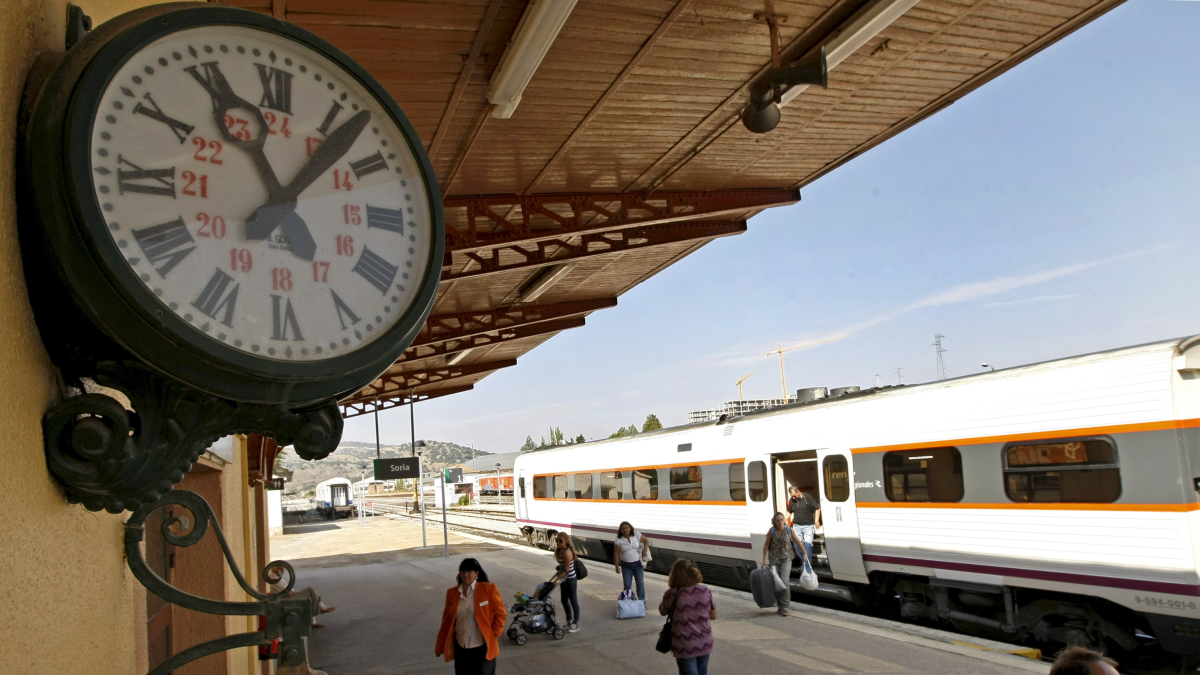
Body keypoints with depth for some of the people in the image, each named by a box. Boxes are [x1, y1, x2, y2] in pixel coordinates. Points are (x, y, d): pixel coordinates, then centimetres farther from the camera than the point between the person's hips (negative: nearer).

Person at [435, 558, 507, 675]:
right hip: (460, 649, 4)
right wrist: (440, 646, 11)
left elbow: (501, 614, -2)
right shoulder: (452, 593, 4)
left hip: (482, 649, -4)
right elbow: (447, 621, 9)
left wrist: (493, 634, -9)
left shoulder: (489, 589, -9)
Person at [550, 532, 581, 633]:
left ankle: (576, 624, 15)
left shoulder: (567, 552, -24)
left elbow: (566, 569, -24)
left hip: (570, 579, -9)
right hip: (564, 579, 9)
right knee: (564, 600, 18)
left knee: (573, 601, 3)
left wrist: (556, 579, -24)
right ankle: (569, 621, 34)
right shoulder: (559, 550, 4)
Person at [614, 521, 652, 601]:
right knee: (627, 585, 2)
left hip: (638, 564, 1)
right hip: (626, 566, -1)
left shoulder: (636, 535, -5)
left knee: (640, 583, 2)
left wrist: (645, 549, -8)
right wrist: (617, 566, -10)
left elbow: (646, 540, 8)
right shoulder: (619, 540, -8)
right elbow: (617, 554, -7)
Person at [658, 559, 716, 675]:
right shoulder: (705, 591, -6)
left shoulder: (672, 594, -15)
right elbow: (713, 616, 5)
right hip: (705, 644, 4)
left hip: (685, 647, -3)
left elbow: (662, 611, 3)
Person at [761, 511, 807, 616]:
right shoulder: (771, 531, -8)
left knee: (784, 581, -12)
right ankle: (779, 606, 19)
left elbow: (797, 542, 4)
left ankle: (784, 607, -3)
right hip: (774, 559, 1)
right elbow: (766, 545, -1)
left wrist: (805, 553, 10)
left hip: (786, 559, -1)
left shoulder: (790, 530, -8)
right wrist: (764, 559, -3)